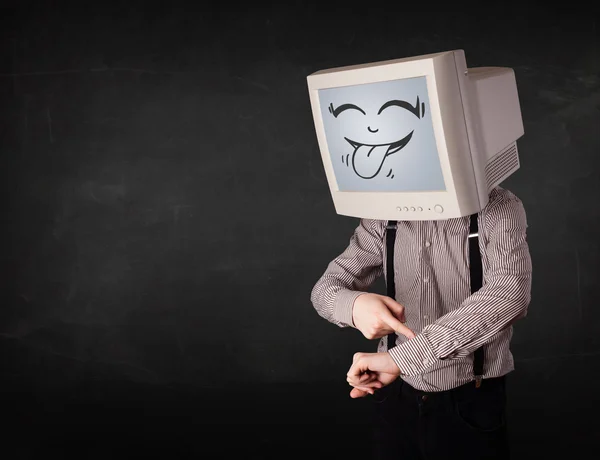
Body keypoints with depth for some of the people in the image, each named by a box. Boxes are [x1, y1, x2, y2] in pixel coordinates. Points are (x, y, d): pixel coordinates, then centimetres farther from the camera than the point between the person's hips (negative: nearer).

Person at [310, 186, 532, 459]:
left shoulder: (499, 209, -16)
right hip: (396, 395, 4)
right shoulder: (383, 214, -3)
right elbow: (326, 288, -3)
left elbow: (510, 293, -32)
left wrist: (402, 357, -40)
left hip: (470, 402, -3)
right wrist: (353, 304, -28)